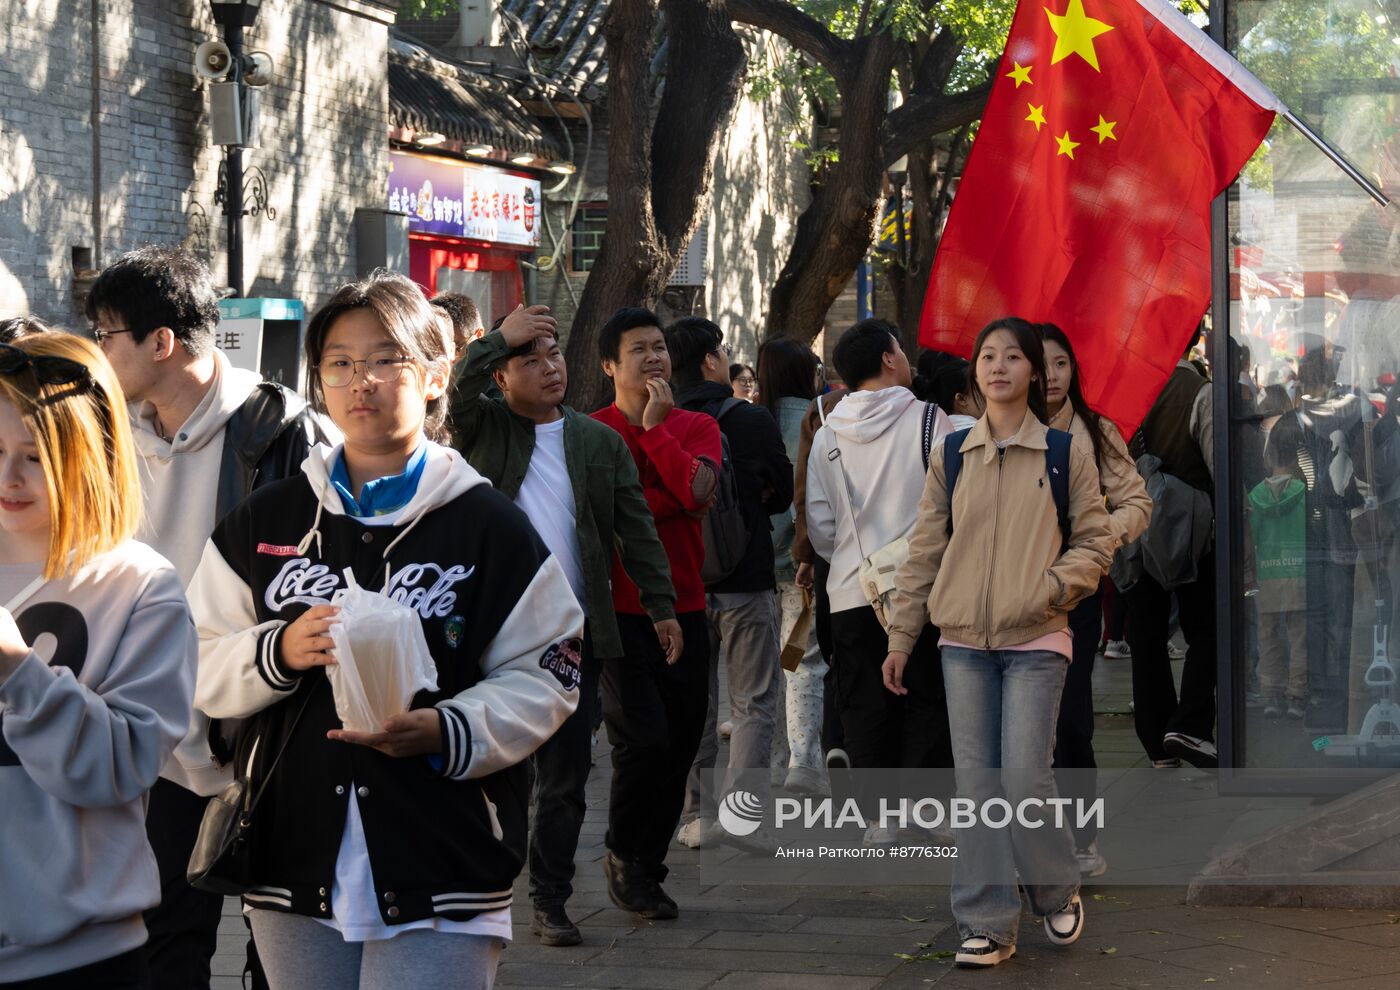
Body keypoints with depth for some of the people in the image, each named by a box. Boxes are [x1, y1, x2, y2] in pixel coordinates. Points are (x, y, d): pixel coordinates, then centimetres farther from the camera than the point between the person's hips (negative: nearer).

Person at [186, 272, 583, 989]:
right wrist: (279, 653, -13)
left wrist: (447, 731, -18)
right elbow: (202, 672, 8)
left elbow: (546, 677, -2)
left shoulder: (487, 525, 1)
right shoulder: (265, 523, 10)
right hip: (294, 870, 3)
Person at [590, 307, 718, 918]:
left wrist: (654, 428, -7)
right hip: (620, 610, -4)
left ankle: (646, 869, 22)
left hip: (684, 609, 4)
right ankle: (623, 854, 11)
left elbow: (696, 490, -11)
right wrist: (671, 500, -11)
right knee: (645, 740, -12)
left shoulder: (697, 428, 9)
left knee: (680, 744, 7)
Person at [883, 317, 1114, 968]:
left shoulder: (1065, 453, 1)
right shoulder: (950, 455, 8)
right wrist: (901, 636, 9)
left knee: (1024, 775, -10)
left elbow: (1095, 542, 3)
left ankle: (1058, 892, 16)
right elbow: (924, 550, 11)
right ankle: (988, 925, 7)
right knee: (976, 782, 1)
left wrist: (1051, 587, -14)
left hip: (1035, 640, -3)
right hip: (964, 642, 3)